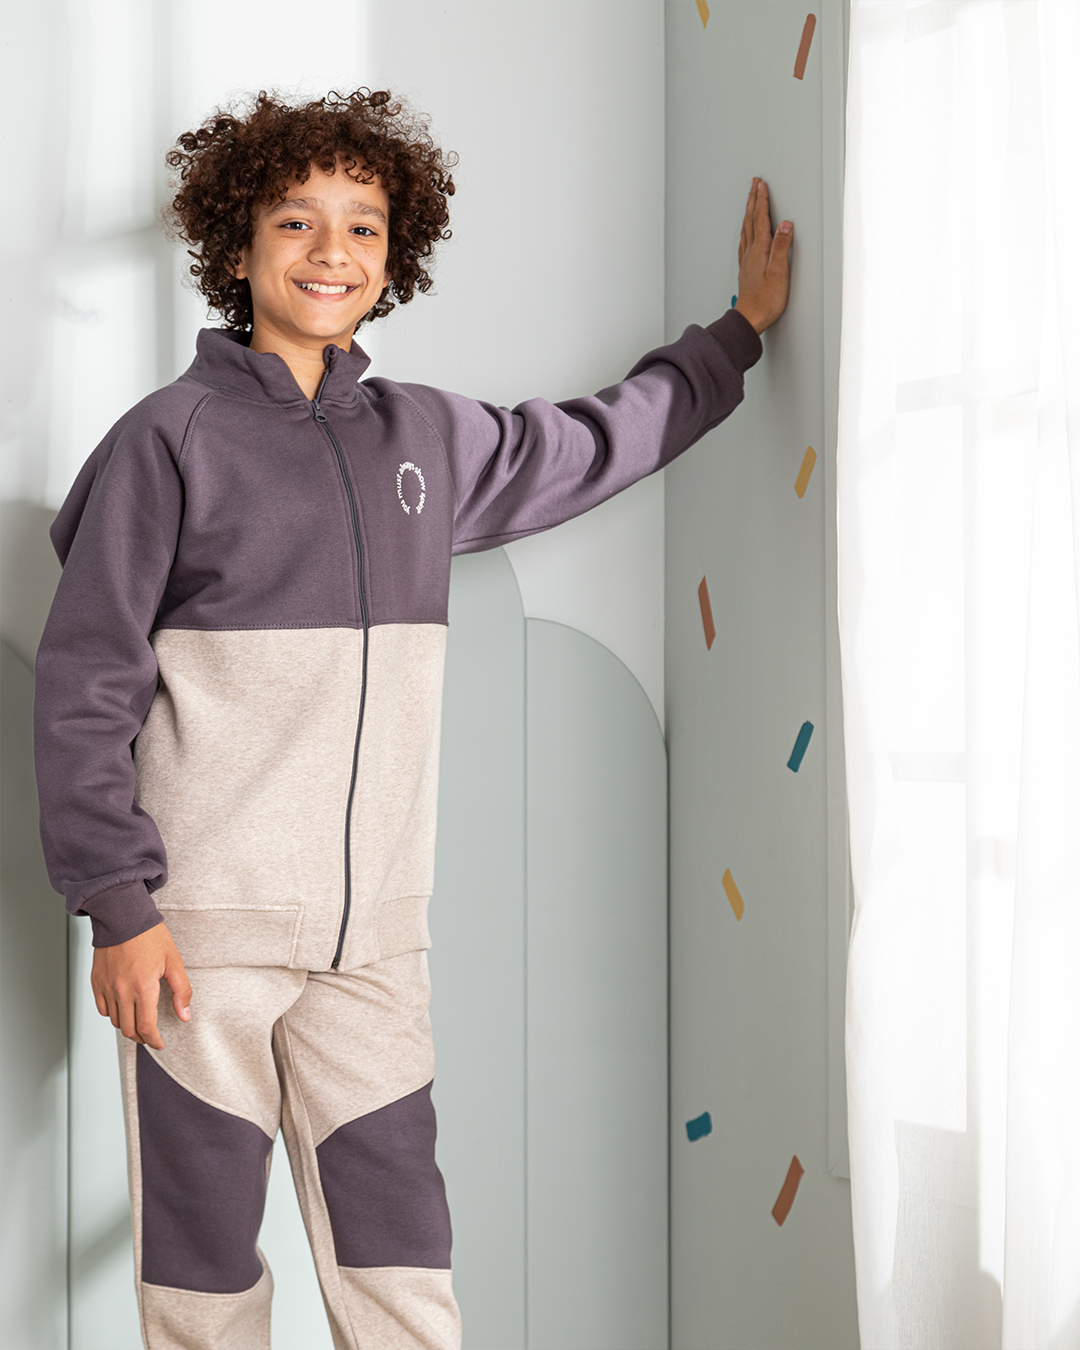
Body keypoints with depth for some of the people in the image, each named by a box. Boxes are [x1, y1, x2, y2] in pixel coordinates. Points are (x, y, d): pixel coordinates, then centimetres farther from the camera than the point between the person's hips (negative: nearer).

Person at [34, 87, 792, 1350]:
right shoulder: (170, 439, -2)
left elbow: (595, 443, 29)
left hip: (372, 934, 4)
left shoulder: (430, 439, 12)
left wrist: (740, 328, 34)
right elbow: (85, 687, -3)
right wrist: (116, 905, -9)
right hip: (201, 926, -4)